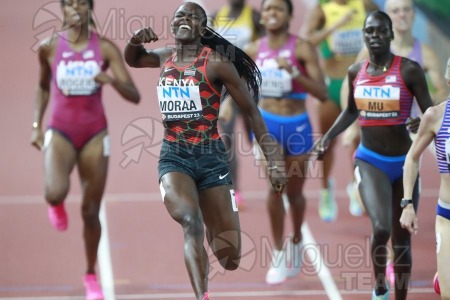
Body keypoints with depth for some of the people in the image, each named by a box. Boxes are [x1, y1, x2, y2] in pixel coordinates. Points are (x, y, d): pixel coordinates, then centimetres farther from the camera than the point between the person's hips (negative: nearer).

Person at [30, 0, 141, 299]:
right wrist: (37, 125, 9)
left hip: (95, 133, 1)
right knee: (55, 193, -29)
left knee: (91, 212, 5)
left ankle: (91, 275, 26)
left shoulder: (106, 48, -5)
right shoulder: (50, 47, -3)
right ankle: (57, 206, 11)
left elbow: (134, 96, -9)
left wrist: (112, 80, -28)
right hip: (60, 131, -1)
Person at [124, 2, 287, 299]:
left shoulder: (216, 62, -7)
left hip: (210, 155, -2)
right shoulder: (166, 58, 8)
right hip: (174, 156, 2)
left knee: (229, 259, 2)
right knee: (191, 221, -31)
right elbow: (132, 59, 30)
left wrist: (274, 161, -10)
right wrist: (136, 40, 5)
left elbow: (251, 113, -4)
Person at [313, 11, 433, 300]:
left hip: (404, 161, -1)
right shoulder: (356, 71, 1)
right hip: (369, 160, 1)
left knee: (402, 239, 9)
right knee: (381, 228, -22)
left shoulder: (409, 69, -11)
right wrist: (328, 137, 6)